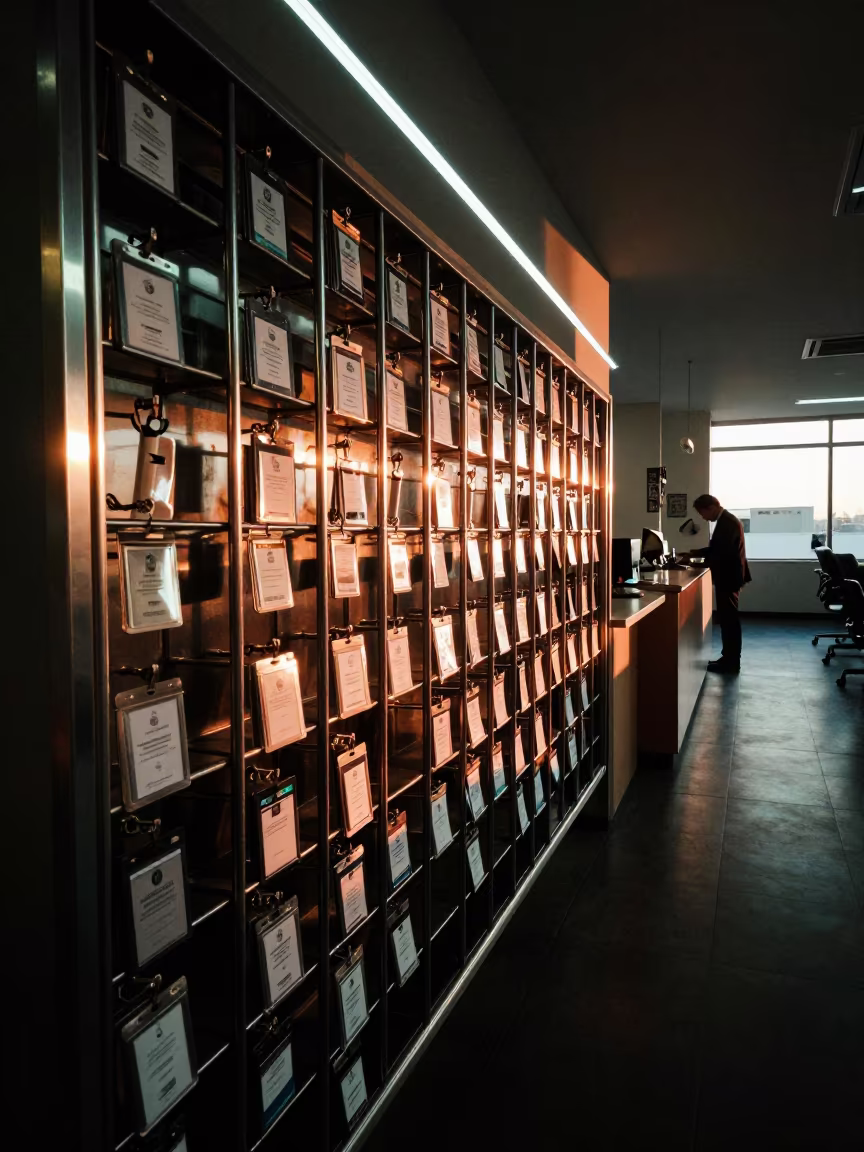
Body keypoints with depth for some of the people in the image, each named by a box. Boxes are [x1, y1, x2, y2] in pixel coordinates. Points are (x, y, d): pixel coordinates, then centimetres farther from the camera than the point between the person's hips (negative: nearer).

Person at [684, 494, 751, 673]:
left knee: (729, 619, -4)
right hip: (728, 576, 10)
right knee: (728, 619, 14)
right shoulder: (726, 520, 13)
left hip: (727, 578, -10)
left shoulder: (727, 522, -19)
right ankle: (730, 658, 21)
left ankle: (731, 662, 3)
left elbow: (723, 552, -24)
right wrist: (698, 552, 9)